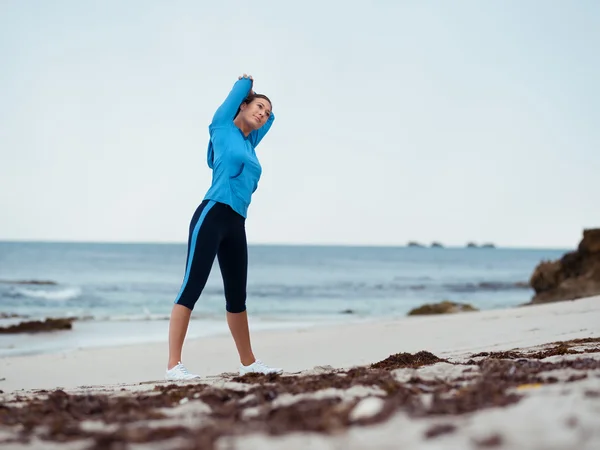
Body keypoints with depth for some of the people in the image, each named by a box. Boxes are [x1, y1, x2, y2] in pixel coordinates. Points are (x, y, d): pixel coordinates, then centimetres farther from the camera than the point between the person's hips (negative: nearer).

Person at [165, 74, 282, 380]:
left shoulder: (250, 142, 22)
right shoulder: (222, 127, 5)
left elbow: (269, 118, 40)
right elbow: (240, 89, 10)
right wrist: (246, 82, 28)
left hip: (237, 225, 8)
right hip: (212, 215, -8)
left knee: (237, 296, 15)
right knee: (191, 288, -11)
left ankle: (248, 363, 24)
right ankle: (173, 365, -14)